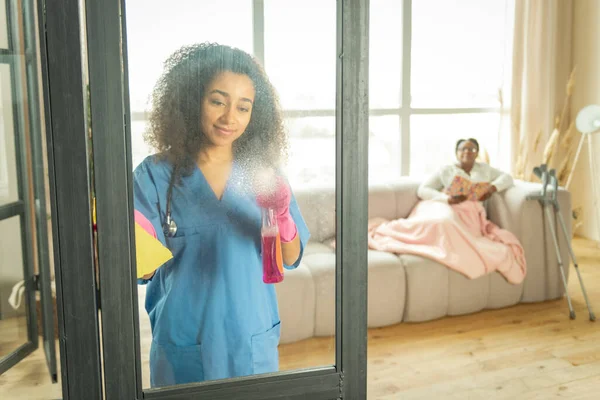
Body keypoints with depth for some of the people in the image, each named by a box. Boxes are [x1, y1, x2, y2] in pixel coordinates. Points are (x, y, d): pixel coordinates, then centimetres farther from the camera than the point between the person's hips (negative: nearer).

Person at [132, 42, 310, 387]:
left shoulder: (265, 172, -3)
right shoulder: (156, 175, -10)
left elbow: (291, 259, -4)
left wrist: (281, 215, -23)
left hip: (253, 340, 2)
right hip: (184, 345, -2)